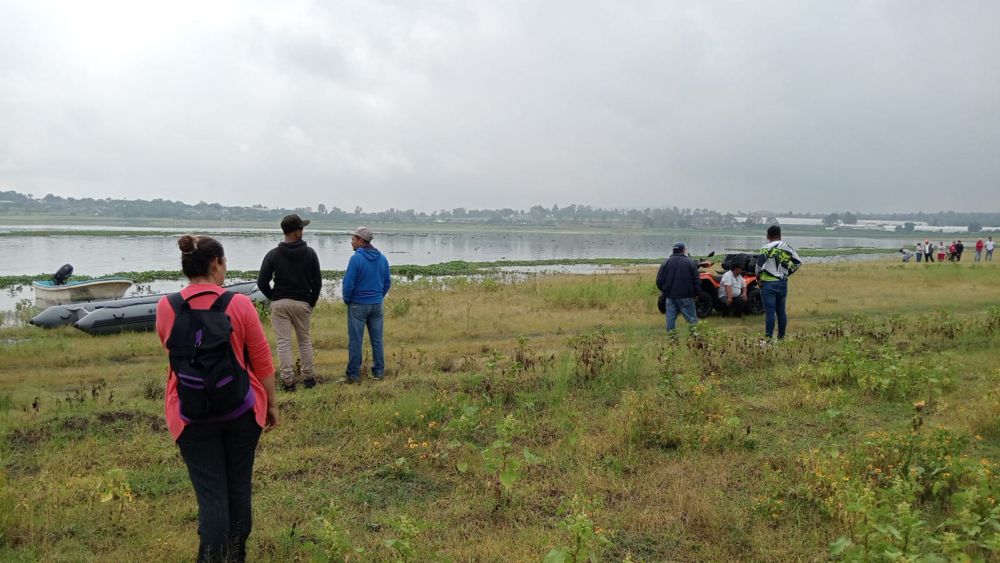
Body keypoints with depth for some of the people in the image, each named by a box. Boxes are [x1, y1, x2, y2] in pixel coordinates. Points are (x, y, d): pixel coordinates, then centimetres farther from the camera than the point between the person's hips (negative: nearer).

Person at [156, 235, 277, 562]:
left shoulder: (165, 308, -5)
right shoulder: (240, 305, -11)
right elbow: (262, 361, -4)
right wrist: (272, 403, 7)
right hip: (241, 411, 0)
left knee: (211, 494, 5)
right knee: (239, 488, 17)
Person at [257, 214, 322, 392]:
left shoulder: (273, 254, -4)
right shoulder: (310, 253, -4)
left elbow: (262, 282, -6)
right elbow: (317, 282, -2)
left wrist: (274, 297, 9)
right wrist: (312, 303, 10)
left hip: (279, 303, 0)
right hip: (302, 303, 1)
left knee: (283, 343, 2)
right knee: (305, 341, 13)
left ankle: (288, 381, 1)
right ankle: (309, 377, 18)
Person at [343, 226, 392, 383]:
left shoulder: (356, 258, -15)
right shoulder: (382, 258, 3)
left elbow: (348, 283, -14)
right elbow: (387, 282, 9)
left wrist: (347, 300, 2)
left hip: (358, 305, -5)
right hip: (377, 305, 5)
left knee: (355, 341, 3)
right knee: (377, 340, 12)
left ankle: (353, 374, 7)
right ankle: (379, 371, 17)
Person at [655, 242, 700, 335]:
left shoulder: (666, 263, 2)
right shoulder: (689, 262, -3)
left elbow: (659, 281, 2)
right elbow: (696, 281, -2)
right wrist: (697, 293, 11)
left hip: (670, 296, 2)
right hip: (686, 296, -2)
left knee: (671, 318, 7)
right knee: (691, 318, 3)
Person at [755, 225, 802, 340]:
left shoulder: (767, 248, -10)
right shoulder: (788, 248, 8)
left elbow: (759, 262, -22)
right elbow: (798, 262, 13)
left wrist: (758, 275, -7)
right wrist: (787, 273, 17)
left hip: (768, 283, -5)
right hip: (783, 283, 5)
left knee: (770, 312, -5)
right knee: (781, 311, 13)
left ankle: (769, 338, -6)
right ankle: (781, 337, 18)